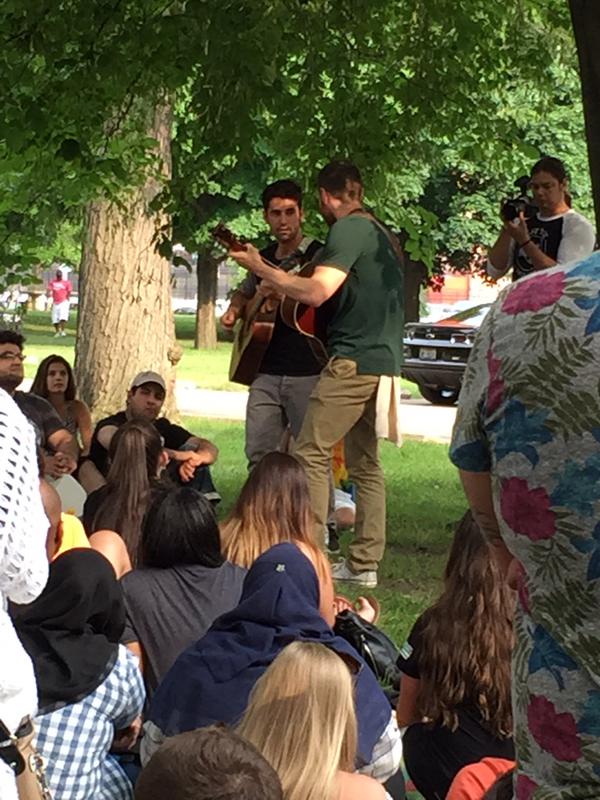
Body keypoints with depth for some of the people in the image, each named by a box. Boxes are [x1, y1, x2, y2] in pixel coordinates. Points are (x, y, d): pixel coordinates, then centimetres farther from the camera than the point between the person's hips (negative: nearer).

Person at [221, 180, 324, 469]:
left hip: (306, 374, -6)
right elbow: (244, 292, 33)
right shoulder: (264, 257, 14)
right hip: (266, 374, 6)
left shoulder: (316, 256, -6)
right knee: (259, 454, 6)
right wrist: (234, 310, 12)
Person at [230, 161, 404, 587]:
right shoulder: (383, 233, 19)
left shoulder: (348, 230, -11)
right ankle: (365, 562, 12)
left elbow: (316, 291, -21)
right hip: (385, 360, 9)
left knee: (312, 453, -7)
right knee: (365, 461, 11)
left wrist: (260, 268, -12)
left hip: (354, 359, -9)